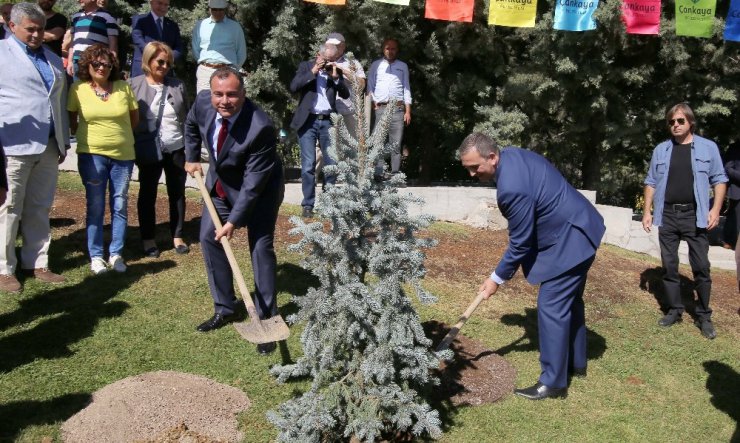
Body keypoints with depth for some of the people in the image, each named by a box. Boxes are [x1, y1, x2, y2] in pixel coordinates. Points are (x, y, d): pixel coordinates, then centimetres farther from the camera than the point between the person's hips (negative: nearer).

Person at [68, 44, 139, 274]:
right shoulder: (78, 89, -1)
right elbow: (71, 119, 9)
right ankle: (96, 256, 12)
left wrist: (119, 134, 11)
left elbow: (134, 118, 11)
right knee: (95, 207, 2)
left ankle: (116, 254, 17)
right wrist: (87, 136, 5)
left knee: (120, 206, 6)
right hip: (92, 155, -1)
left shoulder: (124, 87, 1)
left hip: (123, 154, 2)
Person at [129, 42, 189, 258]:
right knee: (148, 194, 9)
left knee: (177, 193, 10)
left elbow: (187, 117, 10)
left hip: (177, 149, 3)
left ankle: (177, 236, 23)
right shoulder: (134, 85, -2)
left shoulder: (177, 86, 6)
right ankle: (148, 239, 20)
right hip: (149, 150, -2)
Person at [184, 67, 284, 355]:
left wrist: (234, 220, -28)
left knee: (261, 248, -9)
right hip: (220, 183, 6)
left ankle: (266, 319, 2)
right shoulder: (203, 102, -19)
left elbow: (253, 181, -30)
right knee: (209, 238, 8)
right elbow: (191, 124, 9)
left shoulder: (260, 127, -36)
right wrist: (192, 157, 8)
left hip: (258, 189, -6)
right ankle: (225, 308, 22)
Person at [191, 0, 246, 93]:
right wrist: (205, 64, 9)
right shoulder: (200, 26, 11)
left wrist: (233, 69, 7)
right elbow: (195, 51, 15)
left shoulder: (235, 27, 7)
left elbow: (242, 54, 10)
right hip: (205, 70, 2)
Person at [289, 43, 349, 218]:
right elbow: (293, 87, -6)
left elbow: (345, 94, 4)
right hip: (308, 121, -2)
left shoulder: (336, 71, 12)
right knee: (308, 165, -5)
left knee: (332, 163, 4)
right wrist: (312, 72, -11)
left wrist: (335, 77, -7)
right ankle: (308, 204, 2)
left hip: (328, 121, 3)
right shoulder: (305, 66, 7)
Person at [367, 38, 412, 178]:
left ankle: (395, 174, -2)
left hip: (398, 108, 1)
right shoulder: (376, 65, 14)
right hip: (380, 108, -1)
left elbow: (407, 88, 12)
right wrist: (373, 102, -1)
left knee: (396, 144, -3)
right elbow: (370, 86, 13)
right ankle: (378, 174, -10)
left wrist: (408, 111, 4)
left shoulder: (403, 66, 17)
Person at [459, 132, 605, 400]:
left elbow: (520, 243, -21)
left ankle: (553, 382, 4)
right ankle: (576, 363, 37)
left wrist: (497, 279, -8)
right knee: (569, 300, 21)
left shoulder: (512, 187, -31)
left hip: (569, 240, -11)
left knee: (551, 306, -6)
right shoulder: (513, 155, -1)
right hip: (577, 230, 11)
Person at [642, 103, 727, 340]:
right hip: (667, 216, 2)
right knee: (669, 266, 7)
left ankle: (704, 316, 12)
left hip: (694, 216, -2)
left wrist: (715, 210, -7)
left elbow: (719, 179, 4)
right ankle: (674, 310, 18)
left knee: (701, 267, 0)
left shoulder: (708, 147, 2)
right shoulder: (661, 150, 8)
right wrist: (647, 211, 4)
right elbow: (651, 182, 11)